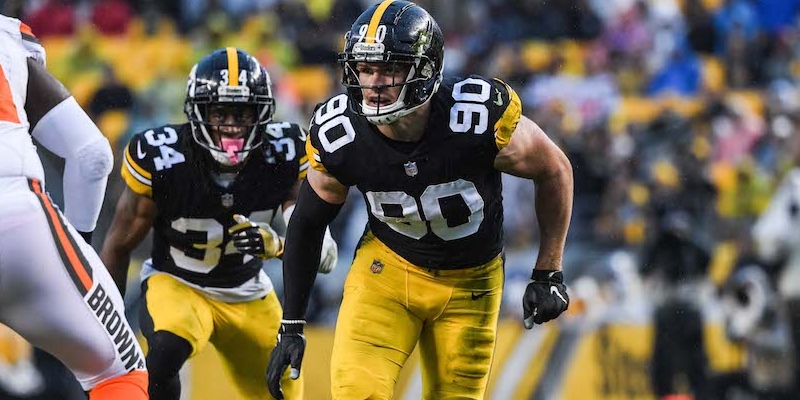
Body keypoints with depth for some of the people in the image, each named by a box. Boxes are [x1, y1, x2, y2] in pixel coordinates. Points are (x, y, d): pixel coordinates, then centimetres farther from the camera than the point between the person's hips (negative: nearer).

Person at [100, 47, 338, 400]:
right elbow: (119, 246, -8)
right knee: (165, 352, -36)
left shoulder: (285, 156, -18)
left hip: (249, 297, 4)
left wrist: (276, 244, -39)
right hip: (176, 286, -4)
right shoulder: (160, 159, -23)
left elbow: (324, 254, -18)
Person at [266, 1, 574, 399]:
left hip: (469, 283, -1)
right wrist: (291, 327, -1)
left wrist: (549, 273, -7)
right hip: (388, 266, 1)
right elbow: (307, 224, -2)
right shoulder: (337, 135, -20)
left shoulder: (481, 117, -28)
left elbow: (555, 170, -9)